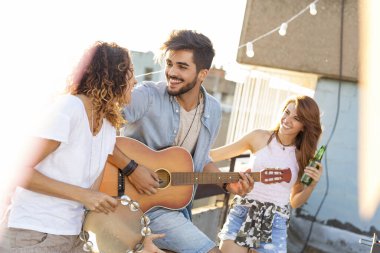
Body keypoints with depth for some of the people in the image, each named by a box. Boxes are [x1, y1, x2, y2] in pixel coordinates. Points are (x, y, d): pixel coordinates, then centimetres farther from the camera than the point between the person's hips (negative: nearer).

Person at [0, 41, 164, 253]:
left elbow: (93, 196, 3)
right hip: (33, 235, -7)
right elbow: (22, 172, -17)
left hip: (74, 235, 7)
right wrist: (82, 194, -18)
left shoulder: (109, 129, 7)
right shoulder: (68, 106, -15)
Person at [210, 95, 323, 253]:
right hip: (242, 214, -1)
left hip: (274, 224, 1)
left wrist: (312, 184, -5)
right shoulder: (259, 137, 1)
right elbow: (214, 155, 8)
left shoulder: (303, 157, 4)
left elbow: (294, 202, 11)